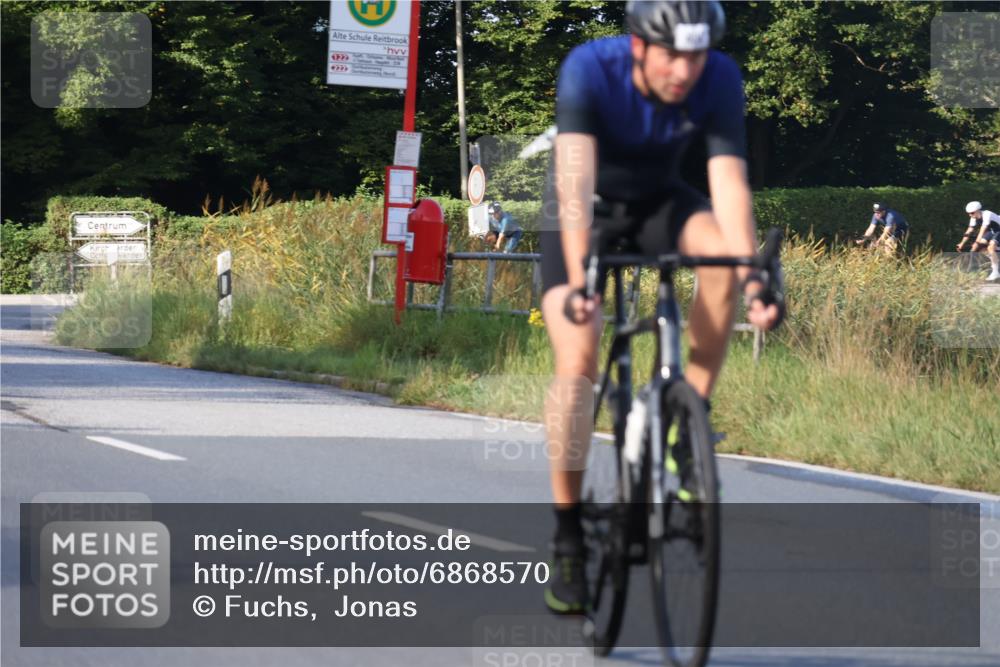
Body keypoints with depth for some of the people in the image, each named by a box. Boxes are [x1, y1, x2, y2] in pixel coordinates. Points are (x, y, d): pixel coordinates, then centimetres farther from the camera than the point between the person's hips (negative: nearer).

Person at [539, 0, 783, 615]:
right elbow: (577, 178, -41)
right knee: (578, 362, -19)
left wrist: (752, 276, -45)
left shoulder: (720, 79, -25)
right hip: (587, 212, -2)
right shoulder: (589, 69, -32)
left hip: (658, 201, 2)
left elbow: (729, 182, -31)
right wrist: (579, 278, -54)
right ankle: (568, 535, -9)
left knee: (722, 250, -31)